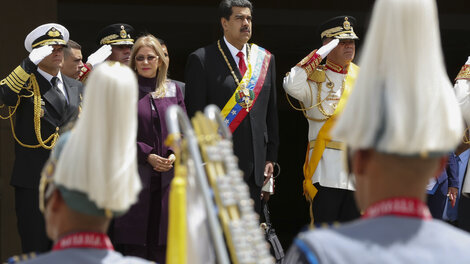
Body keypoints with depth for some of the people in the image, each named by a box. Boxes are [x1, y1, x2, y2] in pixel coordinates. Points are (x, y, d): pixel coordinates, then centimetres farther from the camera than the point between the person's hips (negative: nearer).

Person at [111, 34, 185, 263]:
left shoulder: (173, 90, 13)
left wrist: (174, 154, -6)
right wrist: (147, 155, -11)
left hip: (168, 176, 3)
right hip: (136, 176, -3)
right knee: (134, 245, -5)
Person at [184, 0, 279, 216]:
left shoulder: (265, 59, 13)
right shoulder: (202, 59, -3)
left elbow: (271, 113, 16)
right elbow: (194, 116, -5)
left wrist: (270, 157, 11)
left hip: (254, 165, 5)